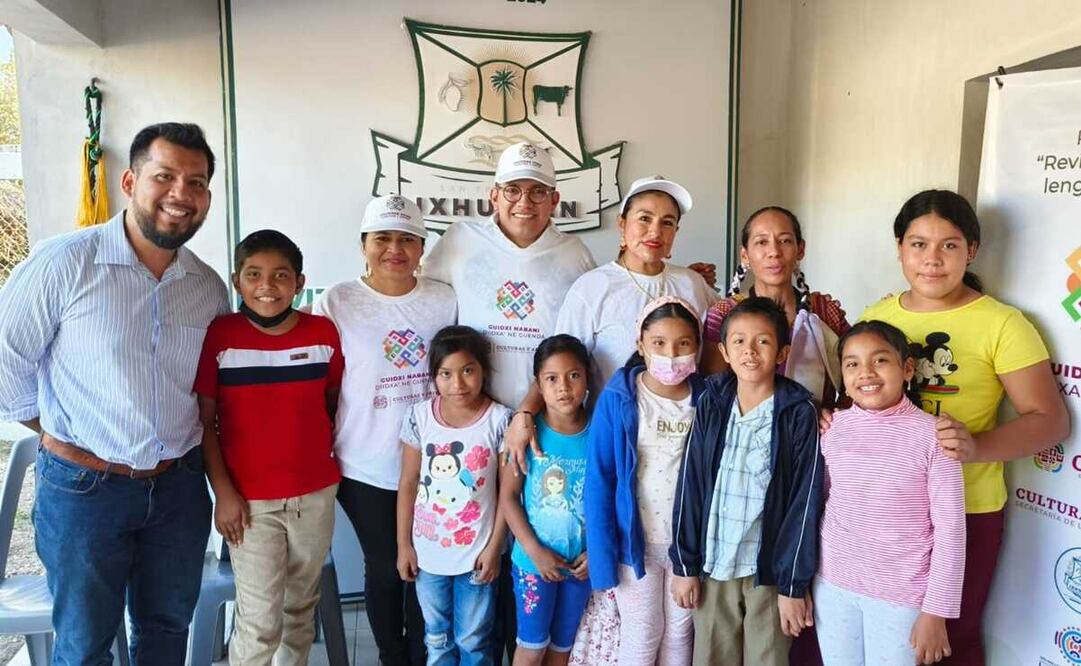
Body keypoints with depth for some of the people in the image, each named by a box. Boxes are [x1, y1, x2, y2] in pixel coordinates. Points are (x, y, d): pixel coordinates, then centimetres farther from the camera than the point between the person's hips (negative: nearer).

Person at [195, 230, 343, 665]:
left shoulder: (323, 333, -3)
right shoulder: (219, 336, -9)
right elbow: (203, 422, -5)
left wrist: (331, 454, 2)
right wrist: (223, 492, -8)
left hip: (316, 494, 3)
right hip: (249, 500, -2)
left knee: (301, 606, 18)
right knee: (260, 620, 2)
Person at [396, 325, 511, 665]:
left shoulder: (500, 420, -14)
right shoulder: (419, 416, -8)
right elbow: (408, 484, 0)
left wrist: (494, 547, -8)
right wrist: (404, 544, 1)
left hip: (476, 551, -2)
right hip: (428, 551, 2)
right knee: (437, 639, 20)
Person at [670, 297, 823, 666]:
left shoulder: (799, 413, -9)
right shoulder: (710, 404, -2)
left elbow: (804, 500, -9)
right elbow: (690, 486, 0)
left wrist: (794, 583, -9)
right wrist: (684, 564, -1)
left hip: (770, 566, -2)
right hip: (713, 564, 2)